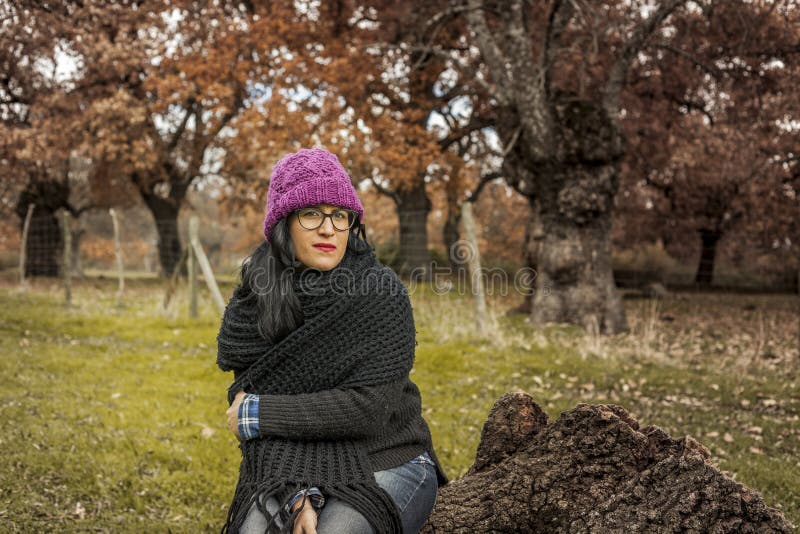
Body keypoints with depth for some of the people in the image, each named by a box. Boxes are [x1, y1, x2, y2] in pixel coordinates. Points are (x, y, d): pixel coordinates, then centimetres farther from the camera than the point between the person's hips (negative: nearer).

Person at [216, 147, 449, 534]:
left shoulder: (381, 293, -12)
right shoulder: (252, 306, -2)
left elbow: (369, 409, -18)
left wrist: (256, 413, -13)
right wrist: (295, 497, -21)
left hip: (384, 468, -2)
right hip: (293, 471, 3)